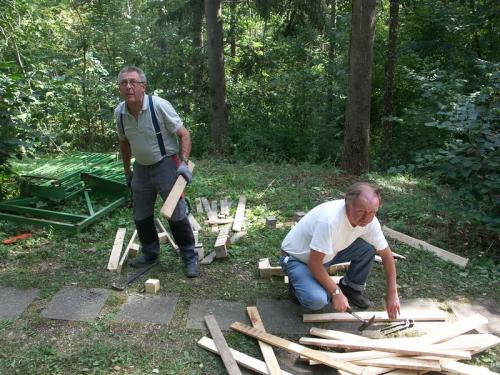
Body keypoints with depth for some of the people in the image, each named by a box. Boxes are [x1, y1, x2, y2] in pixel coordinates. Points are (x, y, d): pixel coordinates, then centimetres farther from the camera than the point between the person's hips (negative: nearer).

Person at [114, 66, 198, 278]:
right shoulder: (120, 113, -2)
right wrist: (127, 171, 19)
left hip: (166, 164, -6)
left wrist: (184, 163, -25)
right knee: (141, 216, 13)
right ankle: (150, 254, 33)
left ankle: (190, 258, 12)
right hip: (141, 167, 6)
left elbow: (184, 134, -15)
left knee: (177, 214, -3)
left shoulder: (159, 106, -19)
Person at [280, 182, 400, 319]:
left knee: (368, 248, -12)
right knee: (317, 299, -31)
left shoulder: (370, 221, -15)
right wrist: (336, 293, -24)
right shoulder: (330, 219, -38)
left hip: (328, 254, 6)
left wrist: (392, 294, -5)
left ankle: (351, 288, 9)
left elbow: (386, 254, -3)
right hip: (297, 258, -6)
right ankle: (298, 284, 3)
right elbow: (314, 263, -32)